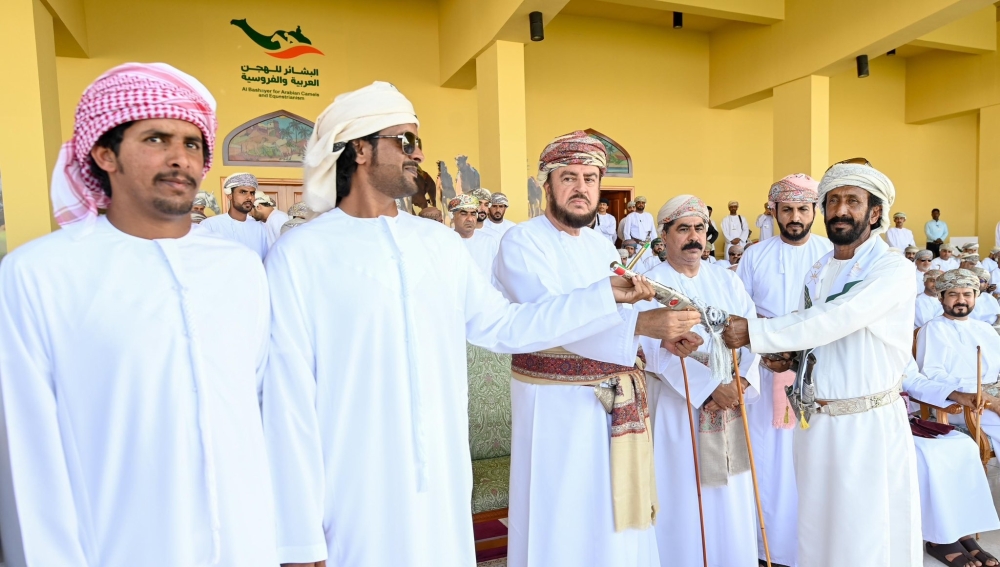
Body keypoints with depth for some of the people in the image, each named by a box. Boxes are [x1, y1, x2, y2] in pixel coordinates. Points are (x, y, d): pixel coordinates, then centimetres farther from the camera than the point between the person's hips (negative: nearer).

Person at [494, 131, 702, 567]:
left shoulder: (602, 246, 12)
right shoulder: (521, 242, -12)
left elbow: (622, 310, 8)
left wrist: (666, 337, -13)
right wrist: (642, 323, -36)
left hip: (615, 403, 7)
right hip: (557, 403, -6)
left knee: (615, 520, 17)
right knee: (562, 524, 5)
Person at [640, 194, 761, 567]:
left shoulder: (726, 279, 8)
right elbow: (660, 351, -17)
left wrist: (740, 381, -15)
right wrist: (710, 386, -22)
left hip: (729, 402, 5)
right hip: (679, 407, -5)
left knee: (731, 498, 13)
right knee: (685, 500, 4)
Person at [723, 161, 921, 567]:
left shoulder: (895, 270, -11)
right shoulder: (817, 273, 10)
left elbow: (834, 321, -24)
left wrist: (753, 333, -23)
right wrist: (784, 356, -3)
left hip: (871, 425, -6)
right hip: (816, 422, 6)